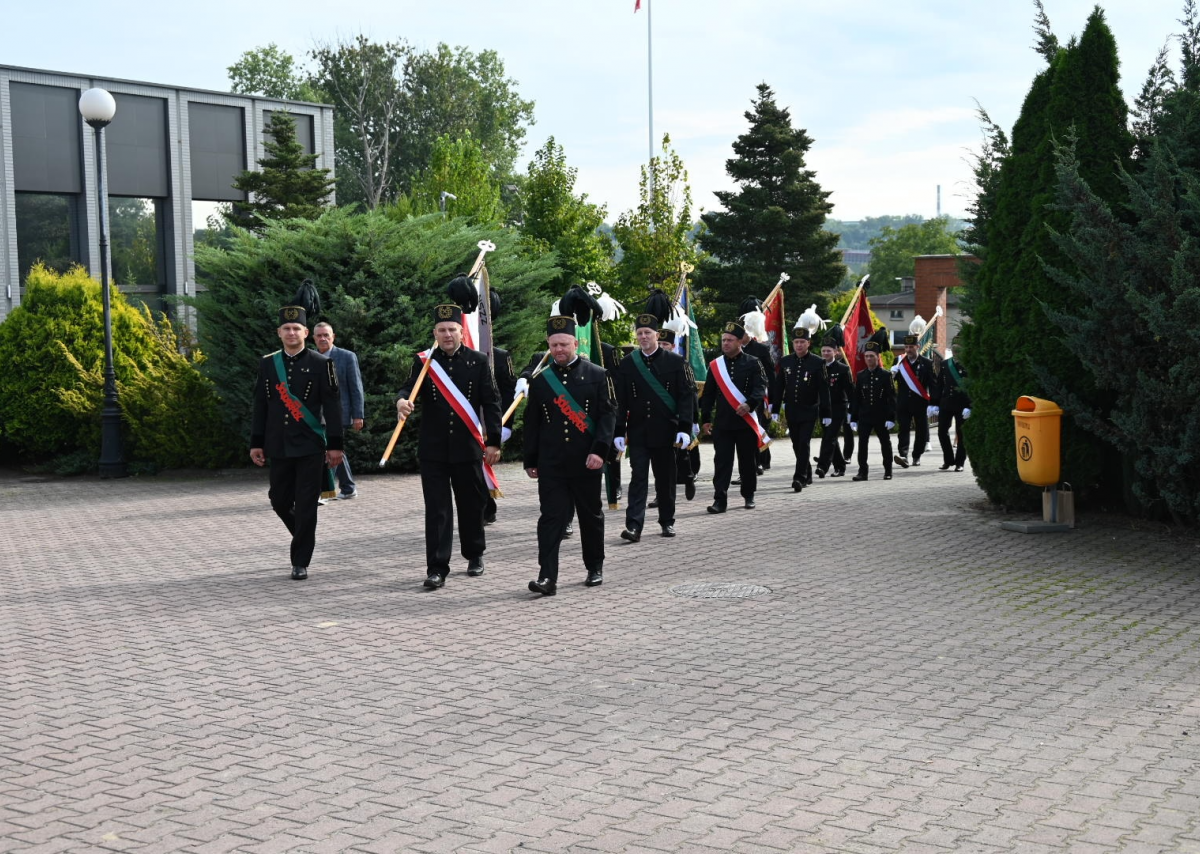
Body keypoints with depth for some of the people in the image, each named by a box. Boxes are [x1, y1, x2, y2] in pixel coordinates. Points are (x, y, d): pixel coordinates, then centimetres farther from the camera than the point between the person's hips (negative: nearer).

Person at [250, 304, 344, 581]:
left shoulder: (321, 364, -3)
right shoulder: (267, 363, 7)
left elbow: (332, 407, -4)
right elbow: (260, 405, 11)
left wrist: (334, 445, -7)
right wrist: (256, 443, 7)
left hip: (310, 447, -4)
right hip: (279, 447, 4)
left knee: (306, 506, -3)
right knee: (280, 501, 10)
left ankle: (300, 562, 6)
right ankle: (305, 538, 36)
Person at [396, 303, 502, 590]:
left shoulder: (478, 361, 2)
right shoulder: (423, 361, 4)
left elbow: (491, 403, 2)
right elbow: (410, 388, -9)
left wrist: (493, 442, -2)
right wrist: (402, 401, -33)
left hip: (468, 448, 0)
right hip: (433, 448, 0)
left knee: (471, 504, 12)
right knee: (437, 509, -2)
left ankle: (474, 555, 32)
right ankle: (437, 568, 0)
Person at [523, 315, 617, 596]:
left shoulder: (597, 375, 0)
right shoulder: (540, 381, 6)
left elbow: (608, 414, -5)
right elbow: (532, 423, 10)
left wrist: (599, 450, -15)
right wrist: (530, 462, 8)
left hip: (586, 463, -1)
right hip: (551, 465, 1)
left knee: (591, 516, 11)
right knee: (551, 517, -6)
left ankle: (595, 568, 27)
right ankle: (547, 577, -10)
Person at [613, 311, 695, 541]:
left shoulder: (676, 362, 0)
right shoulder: (627, 364, 4)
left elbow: (686, 397, -2)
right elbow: (620, 401, 5)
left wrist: (684, 429, -10)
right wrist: (619, 432, 0)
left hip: (664, 433, 0)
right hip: (637, 433, 0)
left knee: (665, 478, 9)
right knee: (638, 477, -6)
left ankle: (667, 522, 22)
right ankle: (634, 526, -11)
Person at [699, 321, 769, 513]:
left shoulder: (752, 363, 0)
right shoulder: (715, 365, 7)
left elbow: (760, 388, -9)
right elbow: (708, 394, 9)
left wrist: (749, 404, -27)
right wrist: (705, 419, 4)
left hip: (746, 422, -1)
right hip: (722, 423, 1)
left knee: (747, 461, 10)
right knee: (722, 461, -5)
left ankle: (749, 496, 24)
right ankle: (720, 500, -7)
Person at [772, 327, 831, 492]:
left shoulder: (817, 363, -5)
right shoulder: (785, 362, 4)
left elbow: (824, 390, -4)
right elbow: (778, 387, 8)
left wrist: (826, 414, -6)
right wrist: (775, 409, 5)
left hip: (809, 411, -4)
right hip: (791, 411, 4)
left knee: (804, 444, -12)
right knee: (797, 445, 10)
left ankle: (799, 478, -13)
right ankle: (807, 474, 26)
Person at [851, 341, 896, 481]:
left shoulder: (885, 375, -2)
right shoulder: (860, 375, 6)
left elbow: (891, 398, -5)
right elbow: (856, 398, 7)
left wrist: (891, 418, -12)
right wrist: (854, 419, 3)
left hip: (881, 417, -2)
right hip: (864, 417, 2)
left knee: (885, 444, 9)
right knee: (862, 443, -6)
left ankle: (888, 471, 21)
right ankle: (862, 472, -3)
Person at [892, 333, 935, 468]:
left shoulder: (927, 363, 1)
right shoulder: (899, 363, 6)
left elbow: (932, 384, 1)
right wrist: (892, 373, -16)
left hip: (920, 403, 0)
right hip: (904, 403, 0)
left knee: (922, 431, 7)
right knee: (904, 430, -11)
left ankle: (917, 456, 21)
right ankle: (903, 456, -22)